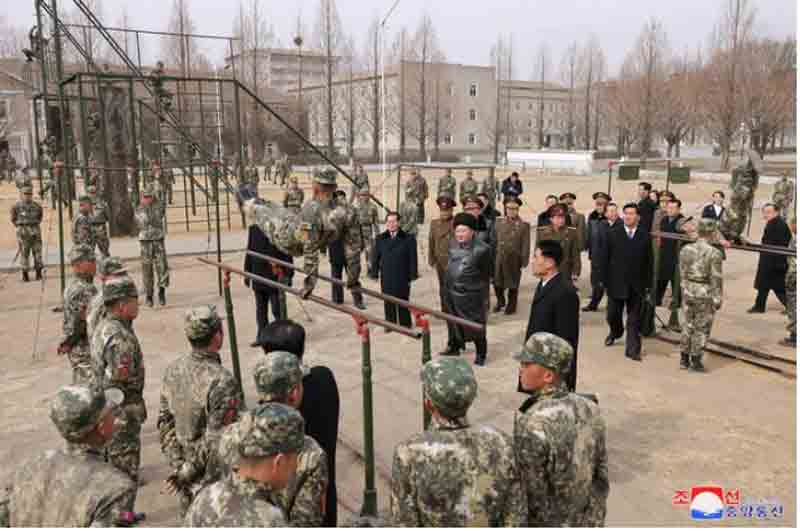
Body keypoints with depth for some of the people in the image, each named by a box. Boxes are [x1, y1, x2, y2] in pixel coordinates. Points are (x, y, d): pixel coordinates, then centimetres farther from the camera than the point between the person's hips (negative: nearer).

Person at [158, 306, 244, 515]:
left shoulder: (173, 370, -3)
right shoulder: (222, 382, -26)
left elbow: (165, 422, 5)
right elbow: (218, 441, -24)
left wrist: (178, 466, 7)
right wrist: (186, 472, -10)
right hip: (216, 482, -7)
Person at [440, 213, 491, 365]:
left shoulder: (482, 249, -18)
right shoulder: (452, 243, 0)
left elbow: (486, 274, -9)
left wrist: (484, 297, -4)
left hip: (471, 295, -6)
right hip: (451, 291, 6)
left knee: (475, 326, 5)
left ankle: (480, 354, 23)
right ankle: (455, 347, 42)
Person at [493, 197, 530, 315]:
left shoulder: (524, 225, -5)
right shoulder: (500, 223, 5)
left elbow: (526, 245, -6)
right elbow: (495, 241, 7)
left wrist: (524, 261, -10)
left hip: (514, 259, -3)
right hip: (500, 258, 3)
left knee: (513, 284, 8)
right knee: (497, 282, 11)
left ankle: (511, 306, 24)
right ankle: (500, 302, 34)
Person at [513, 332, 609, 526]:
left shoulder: (532, 426, -31)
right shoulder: (589, 409, -9)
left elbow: (530, 498, -24)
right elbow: (601, 475, 1)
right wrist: (597, 519, 14)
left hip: (546, 524, -6)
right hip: (585, 521, 6)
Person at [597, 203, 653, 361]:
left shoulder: (645, 236, 1)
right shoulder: (613, 234, -1)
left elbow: (649, 261, 3)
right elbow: (604, 258, 1)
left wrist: (648, 283, -1)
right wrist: (604, 279, -3)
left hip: (637, 285, 0)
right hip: (616, 283, 0)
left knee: (634, 320, 3)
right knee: (612, 315, 10)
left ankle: (633, 349, 10)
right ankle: (615, 332, 41)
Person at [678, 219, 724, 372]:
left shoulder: (685, 249, -2)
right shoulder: (714, 253, -15)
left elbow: (682, 273, 5)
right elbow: (716, 279, -12)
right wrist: (717, 299, -5)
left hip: (688, 292, 4)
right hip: (705, 294, -4)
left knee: (688, 325, 17)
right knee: (701, 328, 9)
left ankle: (684, 359, 24)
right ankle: (696, 361, 16)